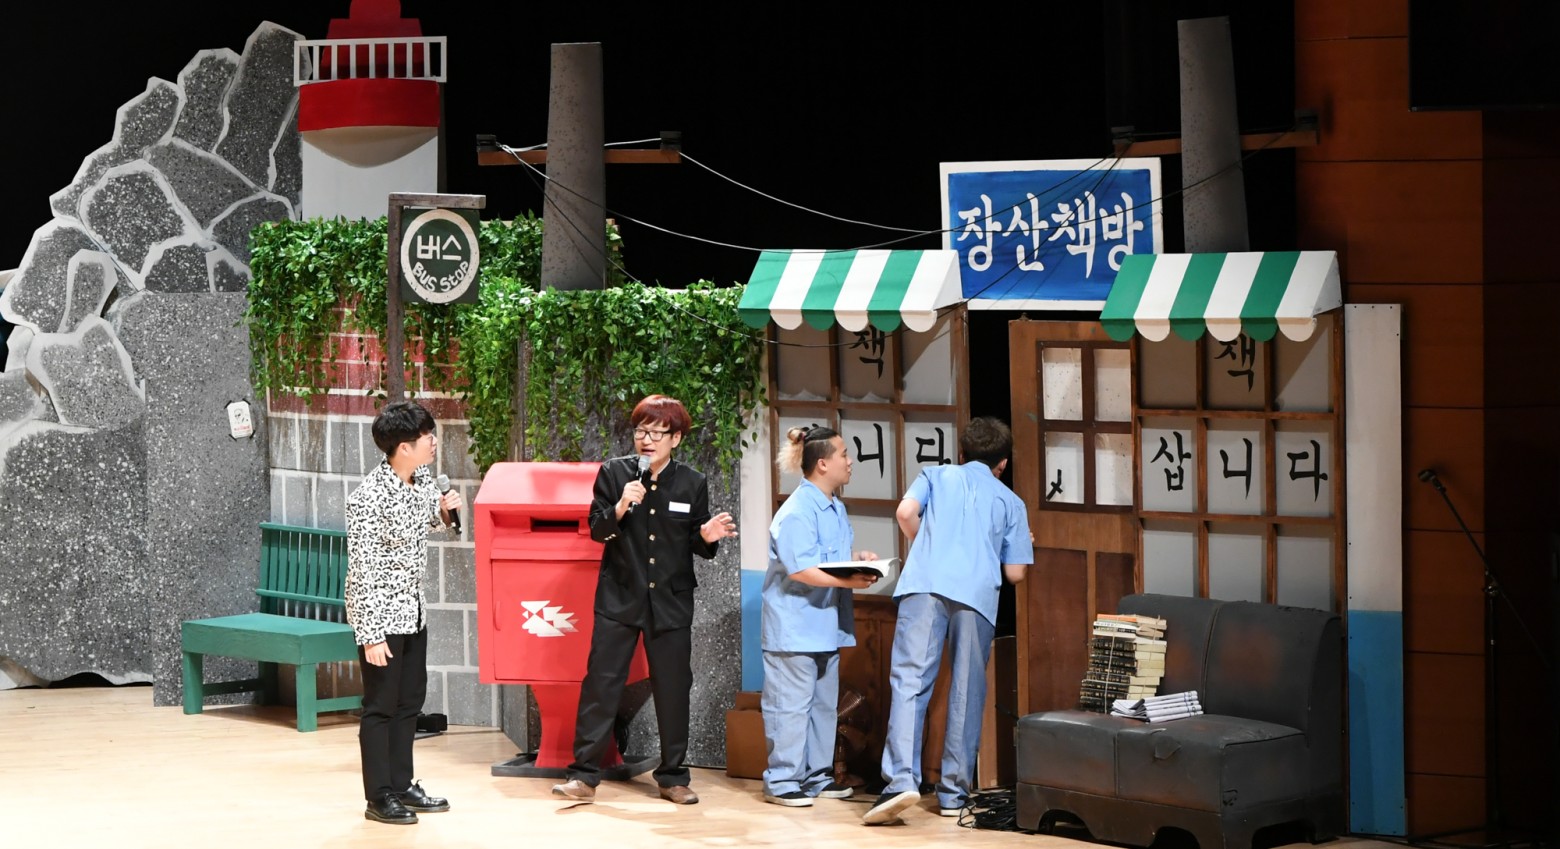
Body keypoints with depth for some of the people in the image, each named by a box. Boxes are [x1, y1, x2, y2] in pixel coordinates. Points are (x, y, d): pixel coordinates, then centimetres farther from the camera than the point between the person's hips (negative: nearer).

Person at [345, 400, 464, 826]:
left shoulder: (423, 478, 0)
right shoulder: (370, 498, -24)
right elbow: (363, 570, -22)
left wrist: (444, 510, 0)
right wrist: (371, 635, -23)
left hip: (413, 609, 8)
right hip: (381, 613, -8)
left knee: (410, 700, 15)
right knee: (381, 706, 1)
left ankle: (402, 785, 26)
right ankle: (379, 797, 10)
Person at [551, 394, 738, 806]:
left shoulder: (692, 484, 2)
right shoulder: (613, 473, -1)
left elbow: (697, 545, 7)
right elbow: (596, 530, -4)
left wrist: (707, 536, -15)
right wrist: (620, 508, -22)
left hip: (670, 601, 1)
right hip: (619, 597, -1)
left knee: (673, 688, 6)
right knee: (601, 683, -4)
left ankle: (673, 777, 17)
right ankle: (584, 775, 0)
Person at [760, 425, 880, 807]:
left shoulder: (835, 507, 13)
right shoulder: (797, 513, -18)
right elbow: (800, 569, -25)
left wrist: (860, 560, 4)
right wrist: (848, 581, -28)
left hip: (826, 626, 10)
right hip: (794, 628, -10)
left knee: (824, 703, 15)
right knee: (791, 704, -4)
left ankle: (817, 776, 24)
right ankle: (782, 781, 2)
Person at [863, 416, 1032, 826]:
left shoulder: (936, 475, 23)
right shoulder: (1011, 503, 24)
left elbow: (906, 512, 4)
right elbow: (1014, 573, 16)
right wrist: (1023, 545, 38)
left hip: (925, 583, -1)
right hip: (978, 594, 1)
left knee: (910, 680, -9)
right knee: (967, 692, 8)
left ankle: (902, 778, -25)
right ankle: (954, 792, 9)